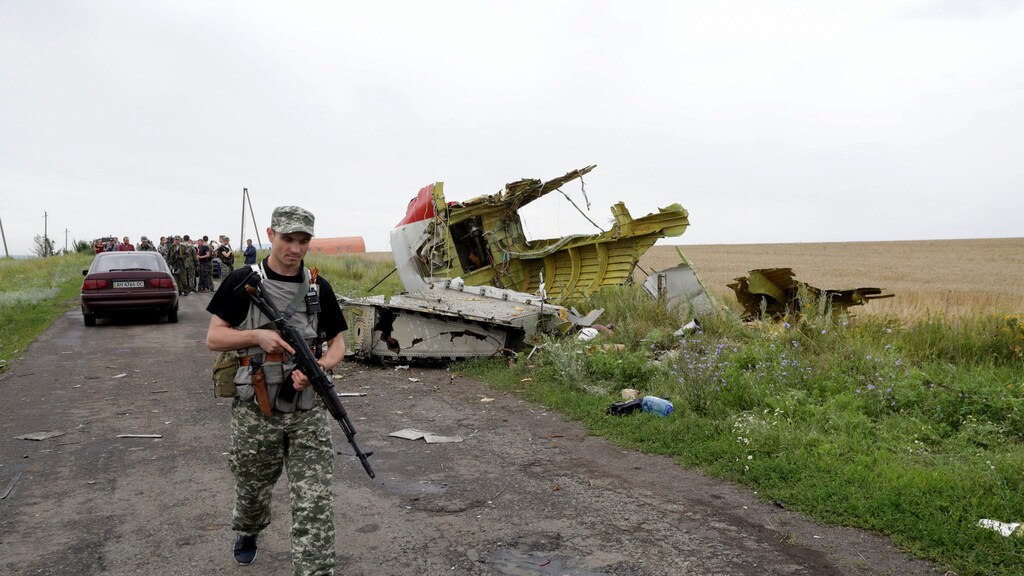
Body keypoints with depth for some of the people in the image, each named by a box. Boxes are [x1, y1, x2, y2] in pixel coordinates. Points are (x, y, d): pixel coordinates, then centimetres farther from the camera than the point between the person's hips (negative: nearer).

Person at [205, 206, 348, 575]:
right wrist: (257, 336, -19)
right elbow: (213, 338, -1)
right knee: (252, 490, 21)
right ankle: (247, 533, 53)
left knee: (315, 503, -4)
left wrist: (318, 368, -13)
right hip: (256, 410, 0)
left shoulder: (319, 288, 3)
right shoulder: (242, 282, -3)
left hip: (308, 412, 1)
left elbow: (338, 341, 8)